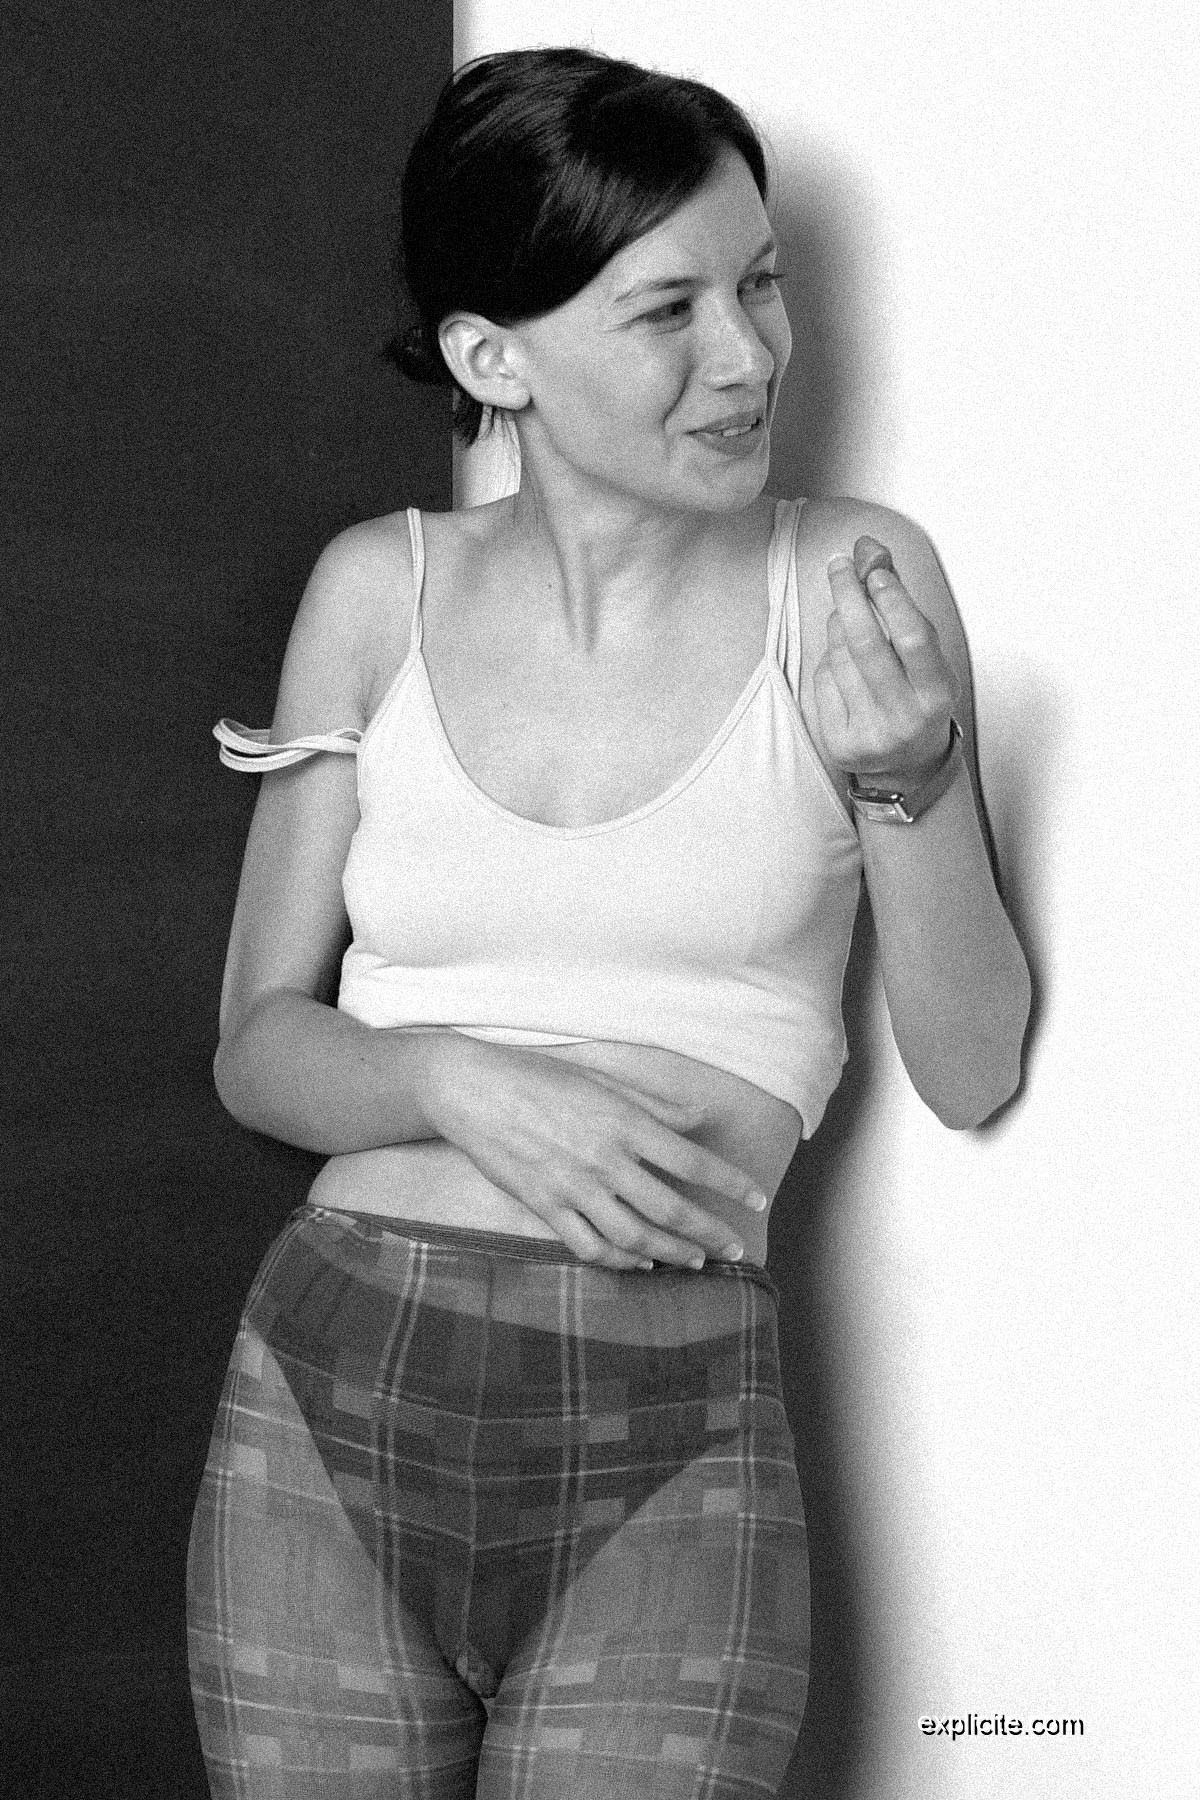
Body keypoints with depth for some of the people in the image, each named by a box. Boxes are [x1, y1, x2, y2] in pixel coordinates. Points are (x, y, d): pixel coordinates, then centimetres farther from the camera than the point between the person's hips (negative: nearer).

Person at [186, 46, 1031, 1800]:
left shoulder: (850, 582, 0)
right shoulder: (383, 592, 5)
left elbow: (973, 1074, 2)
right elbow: (260, 1048, 8)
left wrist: (902, 788, -14)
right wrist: (458, 1084, -12)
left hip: (673, 1448, -1)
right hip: (332, 1390, 2)